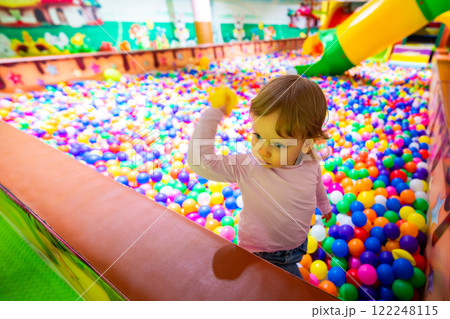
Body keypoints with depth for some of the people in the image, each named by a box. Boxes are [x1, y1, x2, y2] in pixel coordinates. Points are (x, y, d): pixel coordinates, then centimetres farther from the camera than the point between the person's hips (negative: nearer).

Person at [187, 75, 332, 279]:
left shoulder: (311, 162, -19)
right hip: (261, 253, -4)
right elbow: (200, 162, -41)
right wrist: (213, 114, -42)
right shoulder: (245, 167, -33)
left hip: (298, 244, 5)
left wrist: (324, 205, 24)